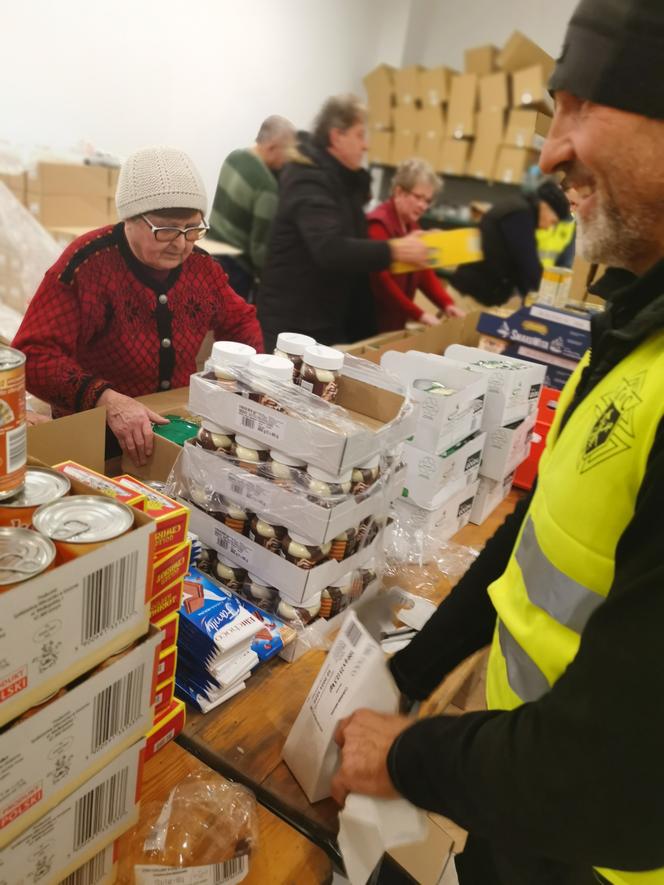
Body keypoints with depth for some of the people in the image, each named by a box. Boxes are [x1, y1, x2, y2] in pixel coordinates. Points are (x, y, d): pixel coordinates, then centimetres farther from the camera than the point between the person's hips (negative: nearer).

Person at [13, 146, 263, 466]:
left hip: (180, 426, 5)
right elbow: (33, 355, -22)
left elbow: (241, 321, 16)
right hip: (93, 434, -4)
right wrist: (106, 400, -36)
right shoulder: (88, 263, -18)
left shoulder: (201, 265, -1)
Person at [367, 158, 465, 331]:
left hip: (396, 321, 8)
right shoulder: (378, 224, -16)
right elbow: (381, 281, -23)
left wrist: (447, 304, -5)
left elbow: (424, 271, 11)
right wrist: (419, 315, -23)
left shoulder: (412, 225, 13)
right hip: (373, 322, -8)